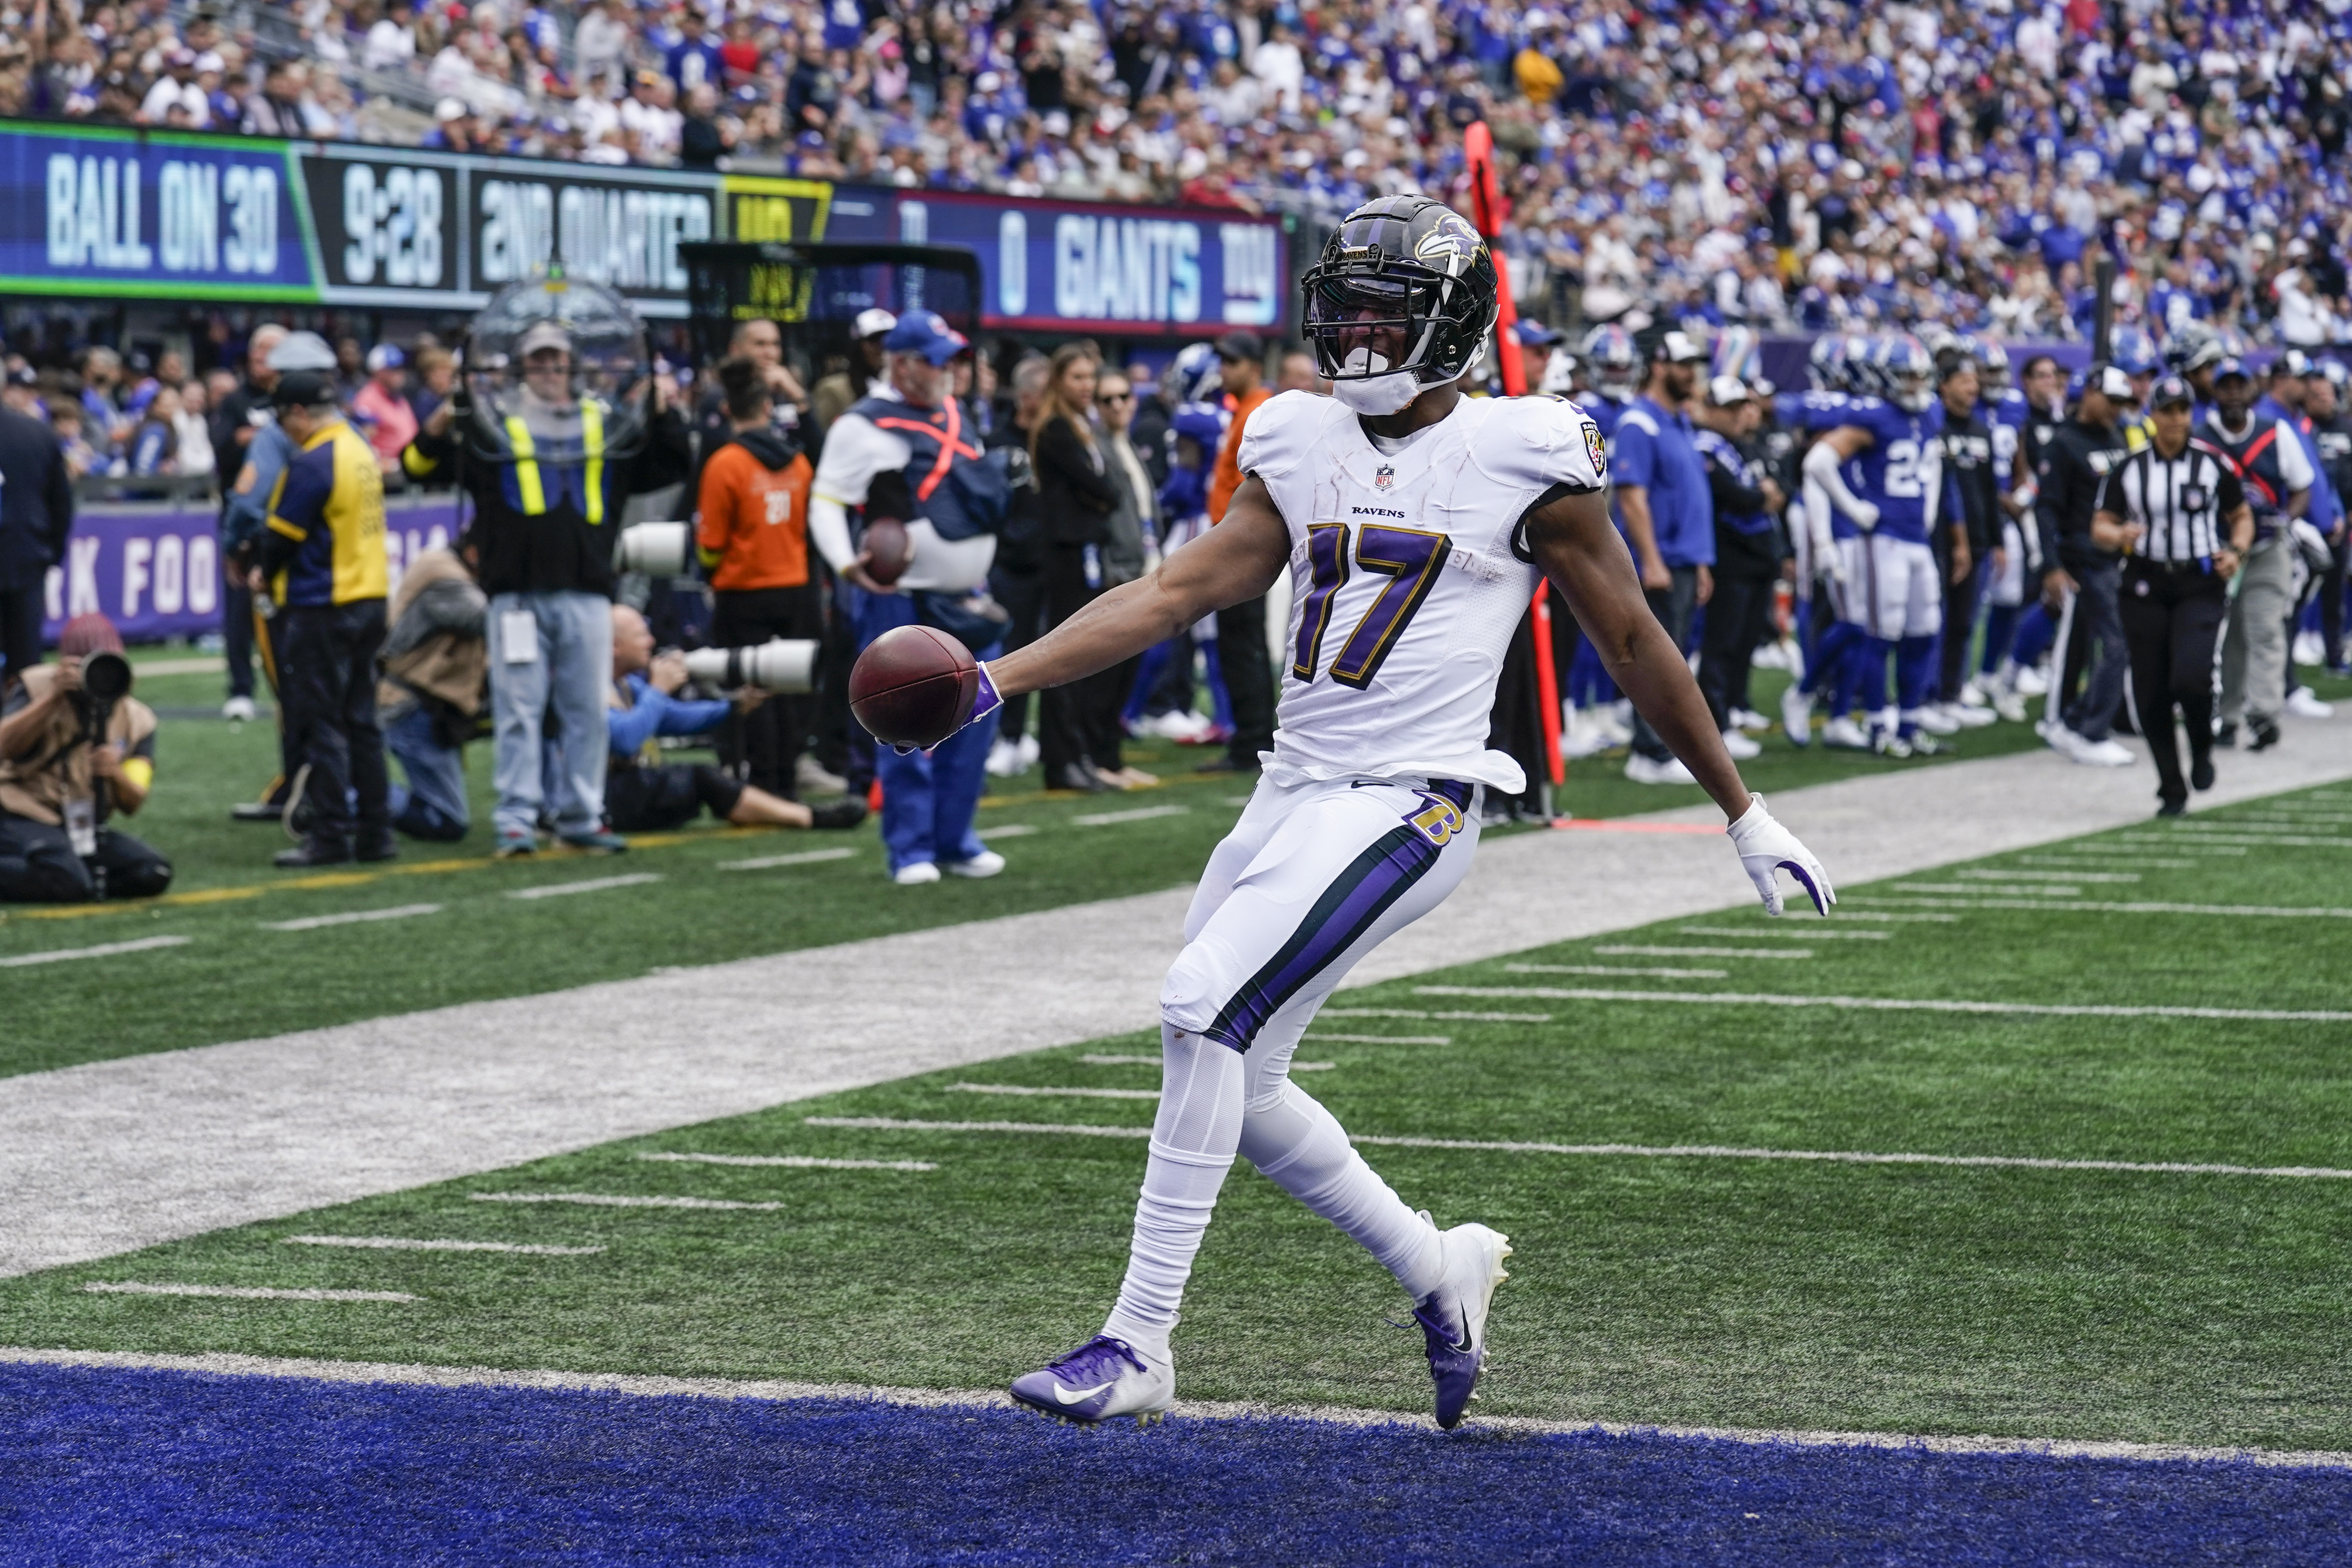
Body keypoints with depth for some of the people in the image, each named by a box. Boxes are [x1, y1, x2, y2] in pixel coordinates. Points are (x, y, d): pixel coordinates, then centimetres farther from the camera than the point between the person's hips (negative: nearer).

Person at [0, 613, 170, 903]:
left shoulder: (136, 720, 6)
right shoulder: (38, 687, -3)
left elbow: (132, 805, -2)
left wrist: (116, 773, -25)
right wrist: (54, 697, -27)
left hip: (83, 829, 7)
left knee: (153, 874, -16)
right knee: (70, 883, -34)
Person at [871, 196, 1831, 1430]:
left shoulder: (1522, 459, -4)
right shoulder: (1305, 447, 12)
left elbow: (1634, 645, 4)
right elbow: (1178, 591, 8)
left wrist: (1746, 817, 10)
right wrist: (999, 680, -3)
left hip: (1406, 808, -7)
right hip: (1294, 792, 7)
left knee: (1205, 1014, -20)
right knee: (1234, 1081, 8)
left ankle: (1140, 1344, -15)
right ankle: (1437, 1272, 29)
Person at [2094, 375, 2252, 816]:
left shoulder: (2213, 464, 2)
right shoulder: (2127, 468, 4)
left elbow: (2242, 517, 12)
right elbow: (2101, 525, 4)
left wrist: (2235, 552, -7)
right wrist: (2120, 535, -19)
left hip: (2201, 586, -2)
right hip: (2146, 588, 2)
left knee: (2191, 678, -21)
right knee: (2151, 694, 1)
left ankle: (2202, 749, 11)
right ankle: (2172, 791, 14)